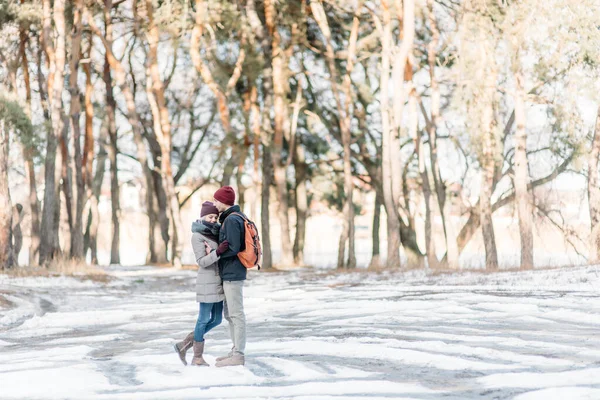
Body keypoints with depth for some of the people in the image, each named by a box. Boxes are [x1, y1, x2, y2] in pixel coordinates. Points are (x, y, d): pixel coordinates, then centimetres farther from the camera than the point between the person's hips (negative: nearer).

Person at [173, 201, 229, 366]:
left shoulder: (214, 234, 12)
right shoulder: (197, 236, -11)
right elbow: (202, 262, -18)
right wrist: (217, 252, -30)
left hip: (217, 282, 8)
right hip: (207, 283, -8)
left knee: (216, 320, 9)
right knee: (204, 319, -2)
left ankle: (184, 345, 18)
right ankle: (198, 357, 9)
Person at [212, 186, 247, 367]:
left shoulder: (231, 220, -16)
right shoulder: (234, 218, 15)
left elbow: (233, 248, -21)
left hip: (232, 274, -10)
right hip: (230, 273, 10)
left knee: (236, 314, -7)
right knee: (230, 314, 16)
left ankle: (238, 355, -5)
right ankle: (236, 351, 22)